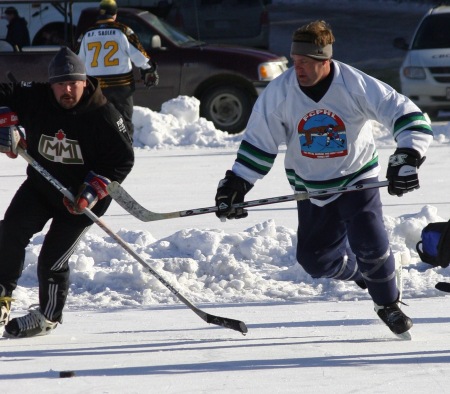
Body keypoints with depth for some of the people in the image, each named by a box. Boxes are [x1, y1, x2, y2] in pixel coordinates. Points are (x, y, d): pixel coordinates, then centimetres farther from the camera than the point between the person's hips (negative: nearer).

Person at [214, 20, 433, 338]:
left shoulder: (355, 86, -23)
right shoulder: (280, 92, -15)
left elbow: (407, 115, -21)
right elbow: (258, 142, -5)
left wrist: (406, 159, -32)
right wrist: (235, 186, -11)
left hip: (357, 178, -3)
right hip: (311, 186, 3)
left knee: (369, 243, -19)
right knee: (315, 259, -2)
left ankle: (389, 304, 9)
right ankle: (362, 272, 31)